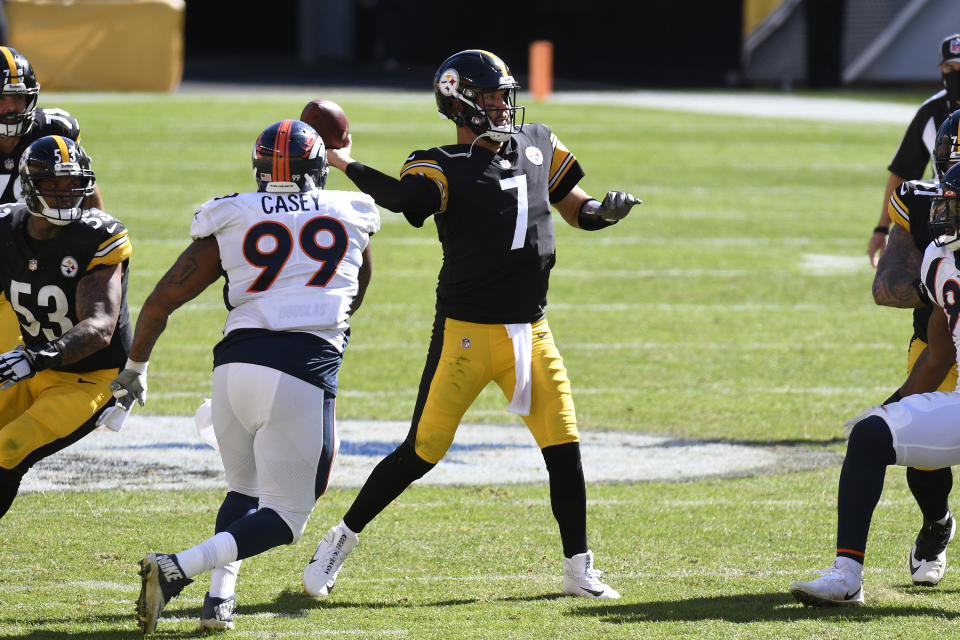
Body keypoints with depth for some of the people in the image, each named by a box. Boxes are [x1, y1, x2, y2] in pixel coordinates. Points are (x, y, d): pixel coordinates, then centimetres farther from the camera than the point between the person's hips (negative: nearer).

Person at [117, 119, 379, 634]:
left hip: (237, 359, 3)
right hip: (305, 370, -3)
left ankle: (220, 595, 7)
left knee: (244, 492, 26)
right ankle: (178, 568, -19)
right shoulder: (351, 216, 13)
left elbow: (162, 300, 11)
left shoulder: (231, 221, 11)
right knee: (283, 518, 2)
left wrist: (134, 369, 25)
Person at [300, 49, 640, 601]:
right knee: (422, 452, -3)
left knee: (564, 450, 1)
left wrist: (608, 211, -2)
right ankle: (340, 542, 12)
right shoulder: (443, 168, -9)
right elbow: (405, 196, -29)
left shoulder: (537, 147, 10)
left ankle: (579, 570, 14)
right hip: (467, 333, -5)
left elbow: (578, 211, 19)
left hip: (531, 333, 5)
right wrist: (348, 167, -41)